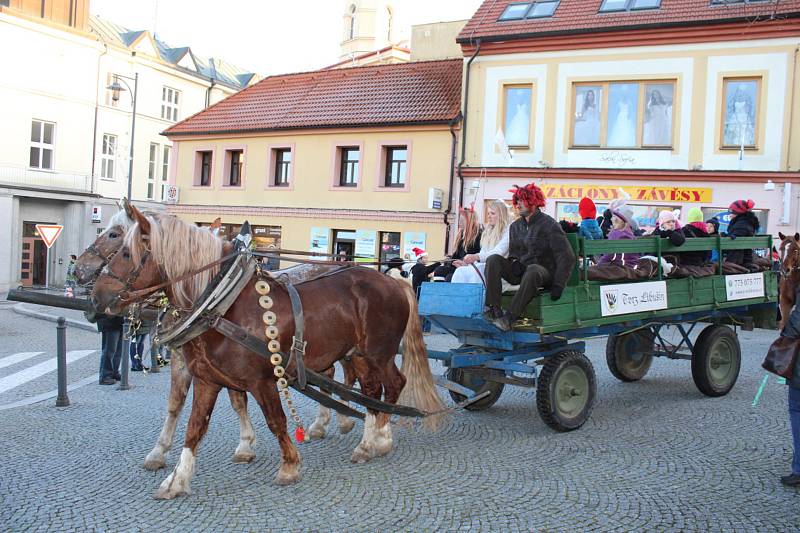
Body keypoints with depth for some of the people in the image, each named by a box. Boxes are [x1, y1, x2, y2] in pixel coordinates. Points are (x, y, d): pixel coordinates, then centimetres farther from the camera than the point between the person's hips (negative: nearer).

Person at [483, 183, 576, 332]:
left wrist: (558, 286, -17)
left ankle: (510, 317, -43)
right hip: (521, 271, 6)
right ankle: (492, 308, -29)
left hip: (544, 272, -6)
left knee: (532, 270, -40)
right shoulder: (516, 226, 13)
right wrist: (514, 263, -3)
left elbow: (567, 256, -10)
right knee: (493, 260, -17)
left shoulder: (549, 225, -6)